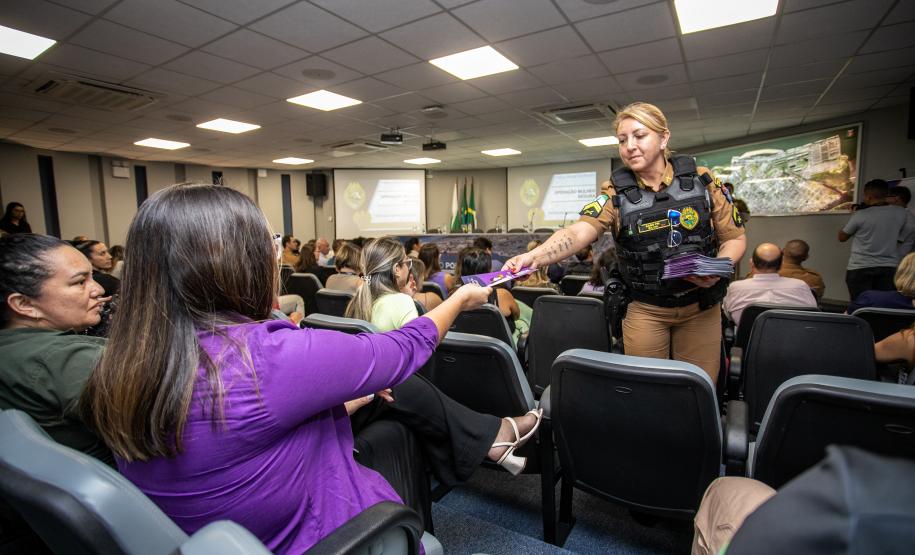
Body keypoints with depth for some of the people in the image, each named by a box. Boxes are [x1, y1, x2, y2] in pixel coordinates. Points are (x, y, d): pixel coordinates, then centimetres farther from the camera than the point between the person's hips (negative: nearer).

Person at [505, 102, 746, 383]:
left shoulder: (701, 180, -4)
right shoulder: (615, 193, -9)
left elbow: (735, 238, 3)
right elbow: (579, 231, -26)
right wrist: (534, 256, -44)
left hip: (701, 308, 2)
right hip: (645, 311, -1)